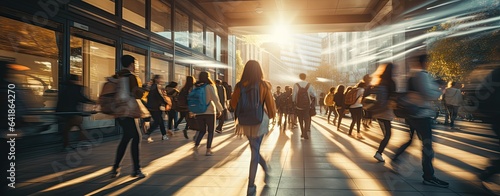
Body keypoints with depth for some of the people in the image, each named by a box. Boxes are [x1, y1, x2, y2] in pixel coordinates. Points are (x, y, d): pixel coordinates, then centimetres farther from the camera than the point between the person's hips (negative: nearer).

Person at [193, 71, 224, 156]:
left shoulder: (196, 87, 4)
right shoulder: (210, 86, -7)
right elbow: (215, 99, -11)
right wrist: (219, 110, -2)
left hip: (198, 112, 4)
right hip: (209, 112, -4)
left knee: (202, 130, 16)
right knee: (211, 131, 8)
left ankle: (196, 146, -3)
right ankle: (208, 150, 6)